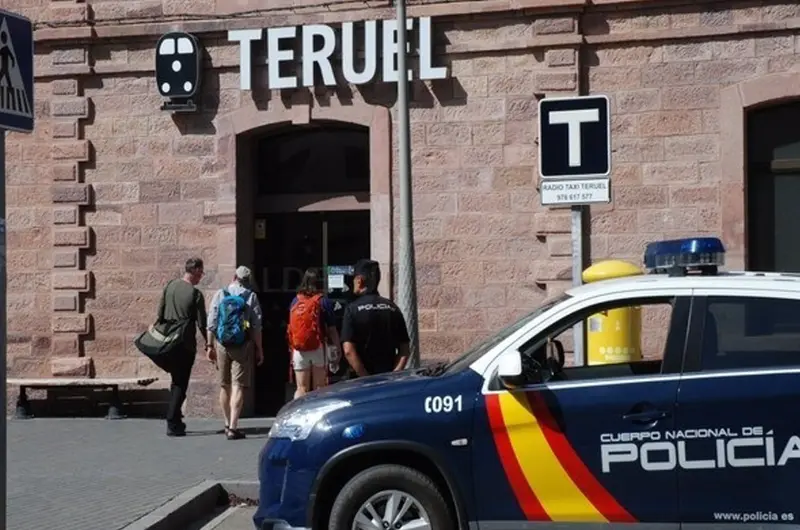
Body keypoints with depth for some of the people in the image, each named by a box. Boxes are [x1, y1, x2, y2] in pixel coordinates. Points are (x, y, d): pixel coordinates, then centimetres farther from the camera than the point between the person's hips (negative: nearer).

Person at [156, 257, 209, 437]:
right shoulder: (195, 294, -14)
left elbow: (160, 312, 9)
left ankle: (174, 418, 22)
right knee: (181, 383, 2)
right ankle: (173, 424, 0)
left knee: (176, 381, 20)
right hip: (186, 345, -6)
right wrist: (208, 343, 2)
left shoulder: (170, 285, 3)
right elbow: (201, 323, -10)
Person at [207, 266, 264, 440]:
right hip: (243, 346, -2)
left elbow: (211, 324, 0)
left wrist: (210, 346, 7)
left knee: (224, 386, 15)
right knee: (238, 386, -3)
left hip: (222, 345, 3)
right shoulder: (251, 297, -4)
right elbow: (256, 326, -6)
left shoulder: (219, 295, 1)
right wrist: (259, 349, 1)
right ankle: (233, 427, -12)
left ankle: (228, 424, 26)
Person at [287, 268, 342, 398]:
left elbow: (291, 327, 9)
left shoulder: (295, 301, 6)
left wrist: (292, 348, 16)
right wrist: (338, 348, 1)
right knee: (318, 389, 6)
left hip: (298, 350, 3)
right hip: (318, 349, -3)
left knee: (301, 389, 6)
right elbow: (332, 329, -7)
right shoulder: (323, 301, -5)